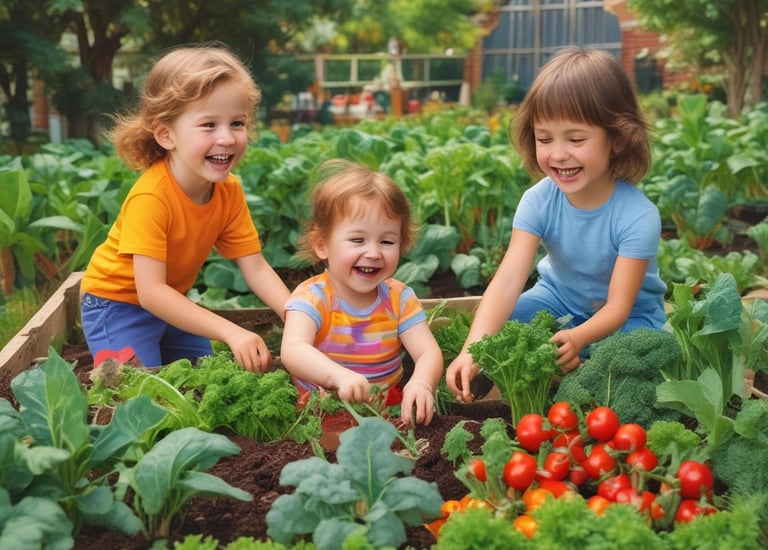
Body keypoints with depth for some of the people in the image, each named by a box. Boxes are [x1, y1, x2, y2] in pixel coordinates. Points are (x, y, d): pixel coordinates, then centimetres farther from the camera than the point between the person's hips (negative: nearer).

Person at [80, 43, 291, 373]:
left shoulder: (230, 191, -14)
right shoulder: (151, 197, -33)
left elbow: (255, 267, -13)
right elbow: (150, 291, -36)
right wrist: (231, 332, -43)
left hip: (171, 303, 6)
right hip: (118, 305, -6)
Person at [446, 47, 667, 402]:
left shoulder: (637, 216, -29)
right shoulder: (539, 201, -21)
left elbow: (617, 307, -29)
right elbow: (508, 279, -32)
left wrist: (577, 338, -53)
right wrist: (473, 350, -48)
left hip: (629, 316, -2)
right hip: (559, 299, 2)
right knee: (493, 327, -21)